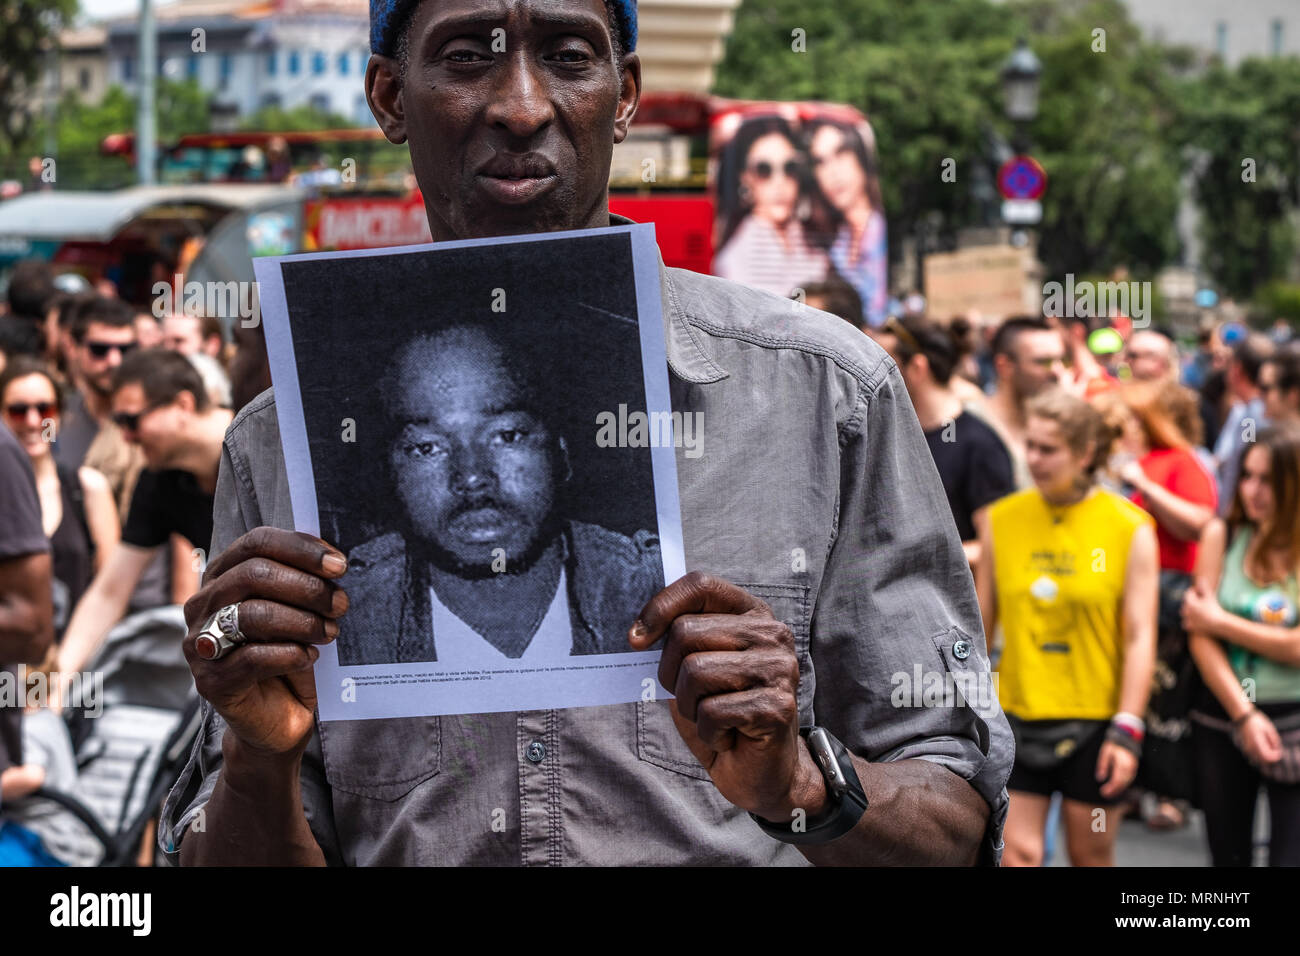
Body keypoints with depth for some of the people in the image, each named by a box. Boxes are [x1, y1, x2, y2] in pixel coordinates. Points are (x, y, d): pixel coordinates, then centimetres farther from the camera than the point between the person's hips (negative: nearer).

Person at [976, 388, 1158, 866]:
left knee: (1091, 854, 9)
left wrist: (1127, 729, -12)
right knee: (1018, 851, -4)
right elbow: (980, 624, 10)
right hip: (1019, 718, 2)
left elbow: (1140, 636, -6)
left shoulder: (1130, 527, -5)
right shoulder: (1002, 520, 3)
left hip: (1095, 722, -2)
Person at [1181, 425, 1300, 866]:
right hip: (1222, 718, 3)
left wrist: (1220, 621, -6)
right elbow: (1200, 637, -3)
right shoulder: (1223, 536, 1)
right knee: (1228, 855, 11)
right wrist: (1243, 714, -13)